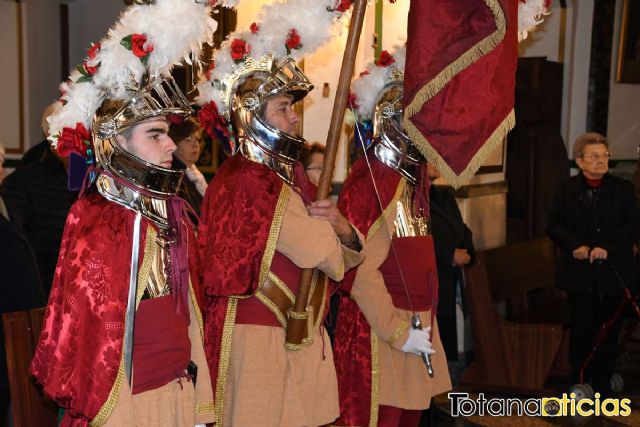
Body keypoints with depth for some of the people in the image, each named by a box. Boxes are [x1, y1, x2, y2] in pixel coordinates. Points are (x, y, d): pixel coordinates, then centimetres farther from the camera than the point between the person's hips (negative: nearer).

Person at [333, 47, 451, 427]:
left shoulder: (411, 178, 12)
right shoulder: (371, 181, -15)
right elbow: (361, 272, -19)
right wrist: (398, 333, -16)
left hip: (417, 323, 8)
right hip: (380, 333, -8)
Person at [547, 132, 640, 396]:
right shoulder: (568, 190, 3)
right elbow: (554, 225, 1)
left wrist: (608, 247, -18)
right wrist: (575, 245, -16)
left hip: (613, 272, 0)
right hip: (580, 273, 0)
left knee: (609, 331, 6)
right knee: (581, 329, 6)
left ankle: (602, 384, 17)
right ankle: (579, 382, 19)